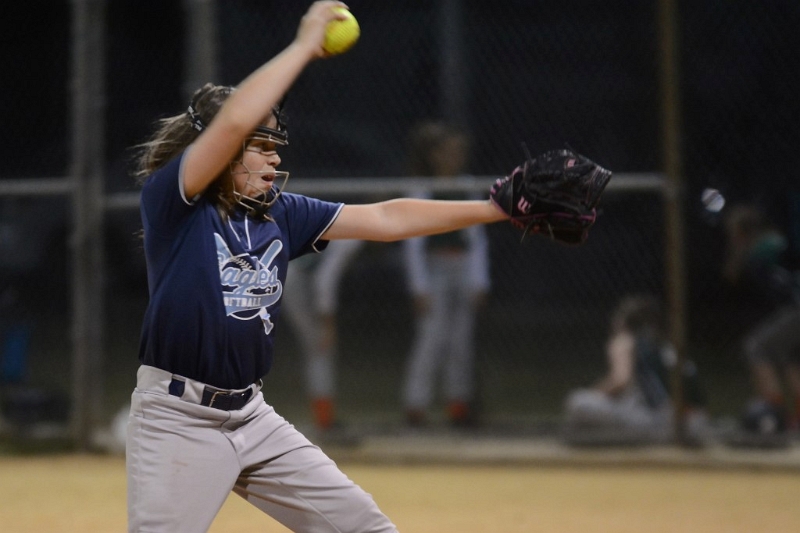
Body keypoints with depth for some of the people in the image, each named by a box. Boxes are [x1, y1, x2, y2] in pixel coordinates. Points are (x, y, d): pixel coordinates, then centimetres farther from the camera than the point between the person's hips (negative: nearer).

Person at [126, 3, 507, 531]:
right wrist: (303, 47, -16)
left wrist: (496, 209, 3)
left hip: (254, 418, 7)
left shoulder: (281, 214, 9)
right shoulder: (170, 200, -10)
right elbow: (234, 121, -25)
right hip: (179, 422, -7)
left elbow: (384, 219, 9)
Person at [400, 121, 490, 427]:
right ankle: (416, 404, -6)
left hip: (464, 273, 5)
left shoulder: (467, 190, 10)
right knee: (430, 338, -9)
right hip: (434, 272, -5)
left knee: (462, 340, 6)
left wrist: (479, 281, 7)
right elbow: (413, 243, -6)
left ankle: (458, 401, 13)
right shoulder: (422, 193, -5)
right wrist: (420, 287, -11)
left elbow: (478, 239, 14)